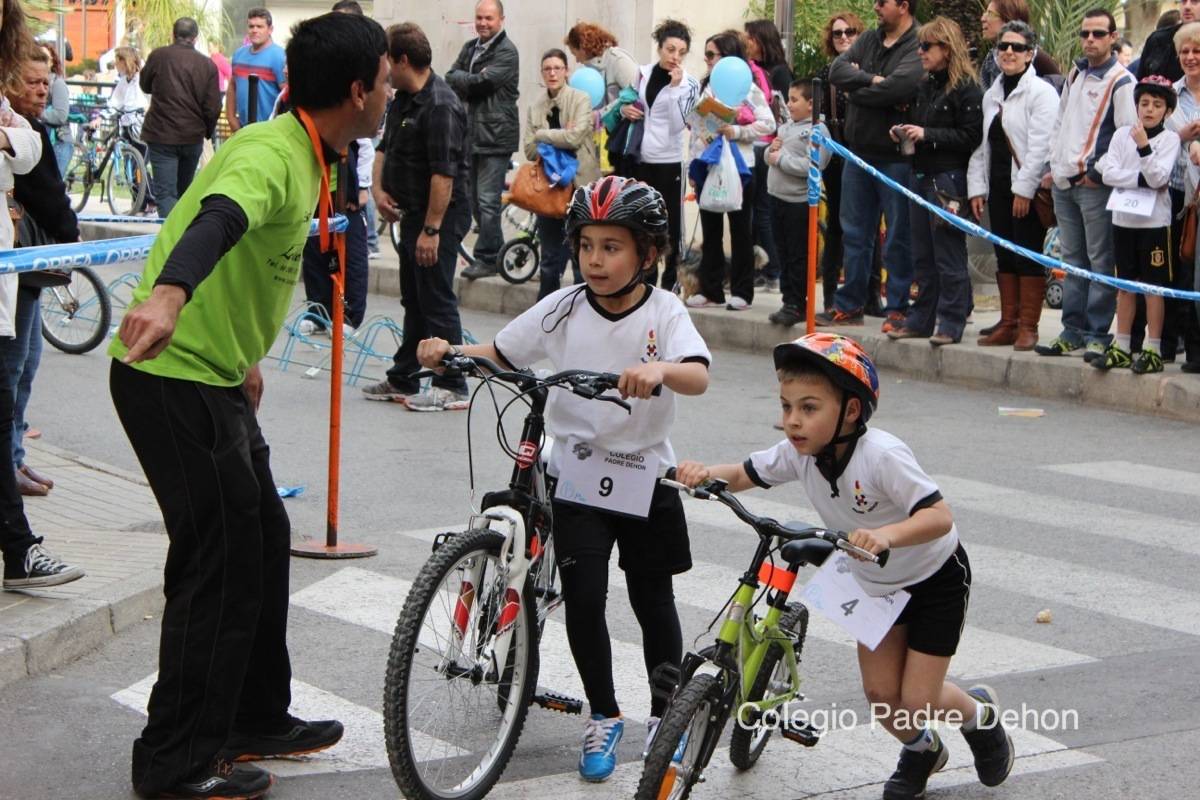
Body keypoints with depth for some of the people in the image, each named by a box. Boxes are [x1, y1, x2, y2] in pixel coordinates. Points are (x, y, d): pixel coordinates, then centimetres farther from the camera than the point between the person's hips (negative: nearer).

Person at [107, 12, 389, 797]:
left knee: (264, 541, 17)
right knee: (220, 563, -5)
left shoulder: (302, 155, 10)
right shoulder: (271, 155, -21)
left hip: (210, 377, 10)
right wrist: (168, 293, -62)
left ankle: (256, 720, 31)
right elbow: (218, 220, -43)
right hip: (172, 380, -10)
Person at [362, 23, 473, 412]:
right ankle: (403, 380, 26)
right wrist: (379, 188, 6)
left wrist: (431, 229, -27)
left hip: (441, 214, -10)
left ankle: (452, 387, 0)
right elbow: (386, 146, 22)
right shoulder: (403, 99, 10)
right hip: (414, 212, 10)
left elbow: (444, 174, -26)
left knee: (436, 300, -6)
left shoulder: (440, 106, -21)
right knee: (414, 300, 17)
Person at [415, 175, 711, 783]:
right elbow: (500, 355, 3)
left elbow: (699, 376, -25)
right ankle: (603, 716, 14)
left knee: (652, 599, 9)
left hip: (645, 474, -1)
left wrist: (659, 370, -46)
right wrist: (450, 352, -16)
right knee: (583, 597, -6)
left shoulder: (664, 312, -9)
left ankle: (664, 714, 30)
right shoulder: (563, 309, -3)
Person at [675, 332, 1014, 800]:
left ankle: (980, 714, 29)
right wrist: (705, 473, -28)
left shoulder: (881, 455, -35)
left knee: (916, 699, -5)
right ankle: (921, 749, 36)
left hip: (936, 580, -6)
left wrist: (886, 535, -57)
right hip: (876, 583, 6)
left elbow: (939, 516, -39)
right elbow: (745, 474, -6)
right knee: (880, 694, 3)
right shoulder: (798, 453, -17)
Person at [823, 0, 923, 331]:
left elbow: (899, 87, -26)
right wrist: (871, 80, -15)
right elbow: (837, 70, 1)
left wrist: (856, 89, -10)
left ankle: (898, 309, 10)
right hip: (859, 152, 7)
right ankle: (849, 304, 22)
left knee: (899, 237, 2)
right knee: (855, 232, 13)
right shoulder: (868, 40, 12)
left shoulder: (918, 47, -12)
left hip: (896, 157, -7)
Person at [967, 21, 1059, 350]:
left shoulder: (1041, 92, -8)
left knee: (1029, 257, -4)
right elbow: (983, 144, 18)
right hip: (999, 187, 7)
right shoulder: (992, 95, 16)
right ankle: (1008, 323, 16)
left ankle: (1028, 327, 1)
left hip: (1029, 189, -7)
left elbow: (1041, 144, -15)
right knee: (1004, 257, 10)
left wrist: (1024, 188, -18)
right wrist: (977, 187, 10)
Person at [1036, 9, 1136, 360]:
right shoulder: (1074, 75, 16)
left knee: (1100, 261, -5)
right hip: (1064, 183, 7)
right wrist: (1055, 166, 14)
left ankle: (1097, 334, -2)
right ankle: (1073, 331, 15)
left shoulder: (1121, 82, -7)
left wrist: (1098, 173, -12)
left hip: (1097, 186, -7)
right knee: (1072, 259, 11)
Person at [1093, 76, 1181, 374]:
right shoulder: (1122, 134, 5)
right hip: (1123, 218, 4)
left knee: (1153, 286, -1)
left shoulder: (1170, 138, -3)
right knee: (1125, 285, 10)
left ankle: (1153, 350, 4)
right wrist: (1142, 180, -14)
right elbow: (1108, 173, -5)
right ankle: (1121, 348, 17)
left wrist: (1144, 147, -25)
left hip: (1154, 221, -4)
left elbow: (1158, 177, -15)